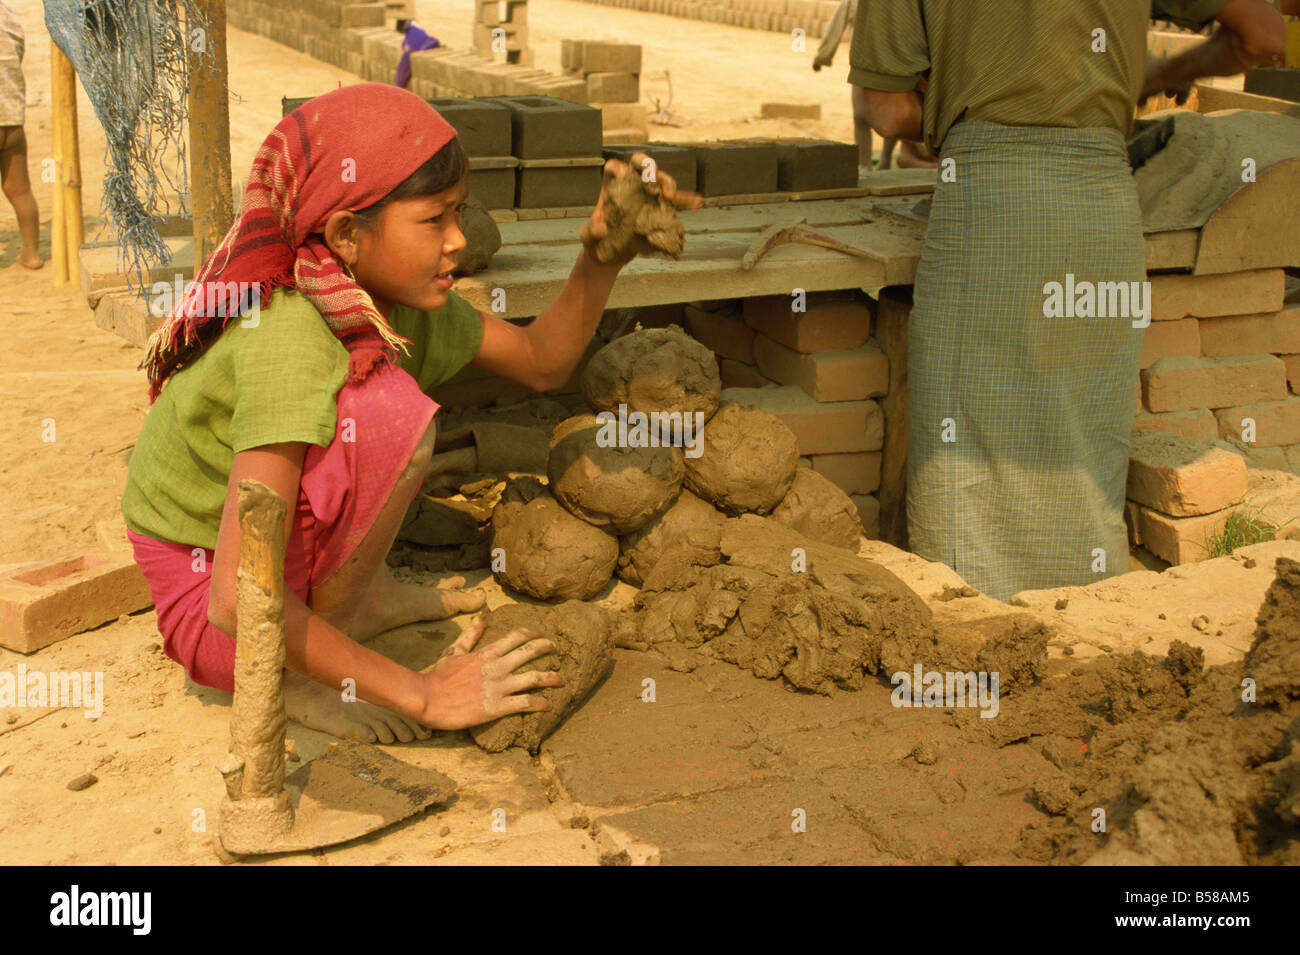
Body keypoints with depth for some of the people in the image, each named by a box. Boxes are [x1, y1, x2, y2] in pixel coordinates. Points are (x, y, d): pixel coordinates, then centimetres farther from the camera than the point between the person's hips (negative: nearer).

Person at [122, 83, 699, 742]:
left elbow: (542, 363, 9)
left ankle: (361, 597, 4)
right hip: (206, 613, -9)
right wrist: (420, 695, -30)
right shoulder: (288, 342, -31)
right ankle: (302, 677, -14)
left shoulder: (386, 294, -7)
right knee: (390, 409, -30)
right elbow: (237, 601, -36)